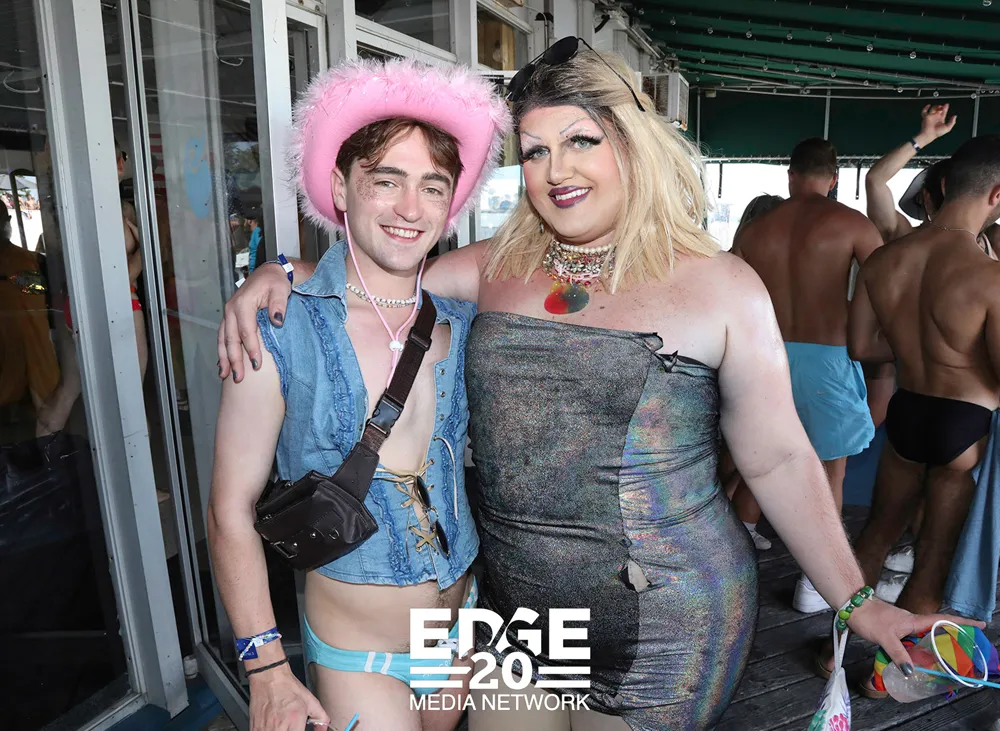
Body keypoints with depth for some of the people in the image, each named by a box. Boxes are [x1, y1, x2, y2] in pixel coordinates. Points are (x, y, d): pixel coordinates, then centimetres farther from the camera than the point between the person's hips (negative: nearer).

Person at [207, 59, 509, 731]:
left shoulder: (464, 321, -4)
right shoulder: (279, 331, -17)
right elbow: (232, 511, -12)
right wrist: (269, 673, -12)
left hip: (464, 628, 5)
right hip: (357, 657, -4)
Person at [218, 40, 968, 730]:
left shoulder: (720, 287, -9)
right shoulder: (496, 267, 1)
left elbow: (778, 459, -4)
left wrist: (857, 601, -3)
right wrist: (279, 273, -11)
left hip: (663, 628, -3)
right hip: (513, 608, 4)